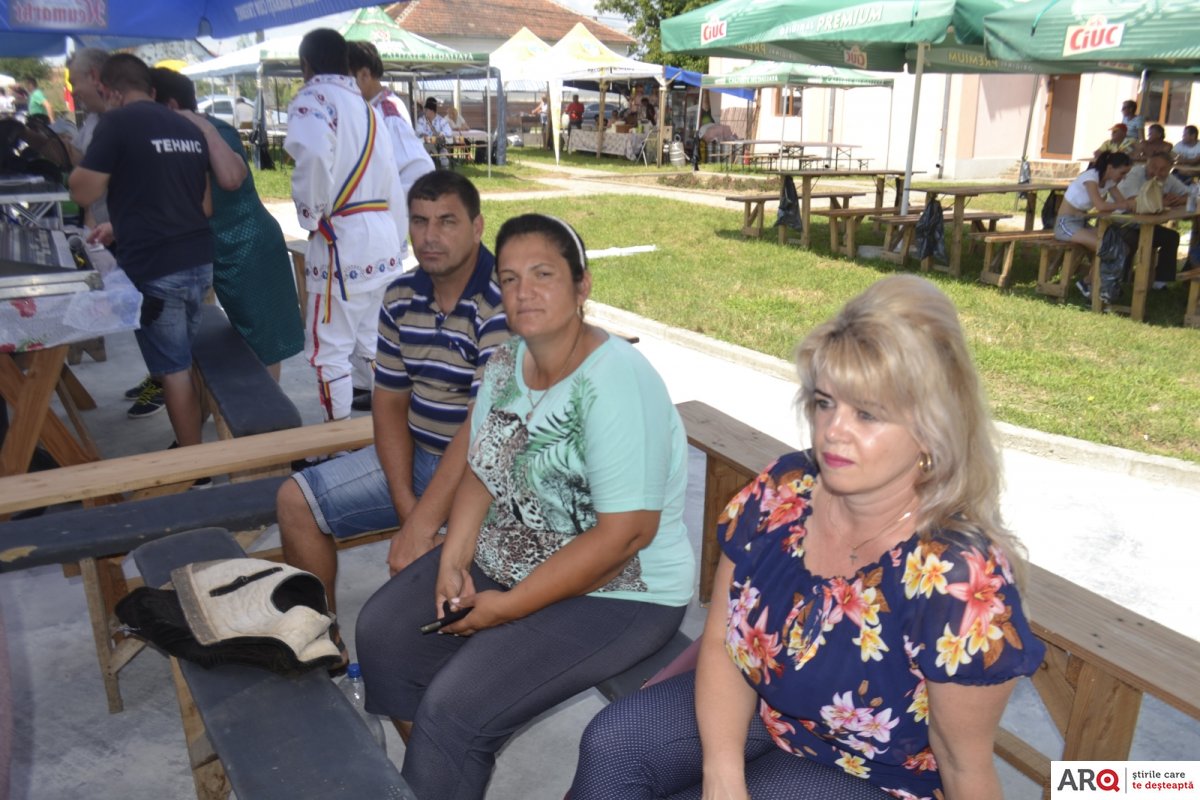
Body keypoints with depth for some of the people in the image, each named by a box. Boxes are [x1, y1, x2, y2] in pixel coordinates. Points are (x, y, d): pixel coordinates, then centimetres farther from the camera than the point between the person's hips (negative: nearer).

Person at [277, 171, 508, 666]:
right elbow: (390, 403, 3)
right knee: (296, 502, 4)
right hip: (416, 455, 8)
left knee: (419, 564, -31)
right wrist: (405, 506, -10)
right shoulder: (401, 297, 2)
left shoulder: (503, 303, -21)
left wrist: (421, 527, -28)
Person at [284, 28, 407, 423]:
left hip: (343, 239, -8)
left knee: (329, 350, 3)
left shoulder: (312, 97, -6)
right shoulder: (367, 107, 17)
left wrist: (310, 215, -14)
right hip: (384, 235, 8)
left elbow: (314, 155, -29)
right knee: (371, 344, 19)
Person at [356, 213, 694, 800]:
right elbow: (481, 472, 9)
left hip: (614, 592, -8)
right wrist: (453, 559, -8)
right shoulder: (506, 363, 1)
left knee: (453, 709, -18)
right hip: (506, 556, 8)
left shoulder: (615, 382, -25)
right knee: (383, 631, 6)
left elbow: (627, 533, -27)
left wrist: (509, 607, -21)